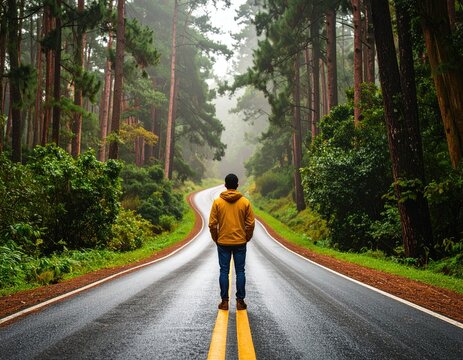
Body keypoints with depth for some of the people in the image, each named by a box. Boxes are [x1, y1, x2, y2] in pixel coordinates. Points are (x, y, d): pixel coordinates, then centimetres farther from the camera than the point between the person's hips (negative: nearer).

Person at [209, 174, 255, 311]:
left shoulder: (217, 202, -4)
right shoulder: (245, 202, -3)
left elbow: (212, 224, -3)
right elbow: (250, 224, -2)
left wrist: (216, 239, 10)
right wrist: (247, 238, 12)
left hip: (223, 242, 0)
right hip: (240, 242, 0)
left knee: (224, 271, 6)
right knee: (240, 271, 6)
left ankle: (224, 301, 8)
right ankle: (240, 301, 8)